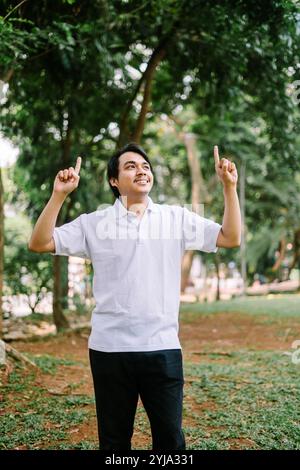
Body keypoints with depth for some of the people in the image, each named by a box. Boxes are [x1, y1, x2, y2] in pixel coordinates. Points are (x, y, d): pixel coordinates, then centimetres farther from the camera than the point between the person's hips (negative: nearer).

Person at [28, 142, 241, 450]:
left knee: (170, 438, 11)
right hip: (109, 348, 0)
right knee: (114, 440, 15)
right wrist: (59, 195, -13)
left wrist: (229, 186, -6)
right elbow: (38, 243, -2)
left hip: (163, 347, 1)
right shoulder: (94, 223, 2)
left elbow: (230, 238, 3)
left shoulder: (177, 218, 6)